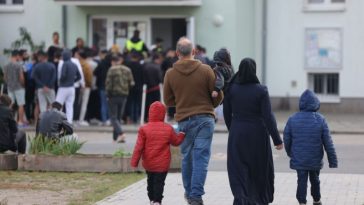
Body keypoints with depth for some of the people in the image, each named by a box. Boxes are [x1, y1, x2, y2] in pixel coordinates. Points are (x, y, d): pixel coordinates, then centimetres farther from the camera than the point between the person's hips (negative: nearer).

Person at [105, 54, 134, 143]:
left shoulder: (112, 70, -11)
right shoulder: (127, 70, 4)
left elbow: (108, 83, -12)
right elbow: (131, 83, 2)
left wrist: (108, 93, 2)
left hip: (114, 95, -5)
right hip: (124, 96, 5)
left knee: (113, 117, 0)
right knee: (119, 117, 14)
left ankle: (120, 133, -21)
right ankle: (115, 137, 15)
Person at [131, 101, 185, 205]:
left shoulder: (144, 129, -8)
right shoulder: (169, 129, -6)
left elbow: (139, 147, -9)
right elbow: (176, 141, 8)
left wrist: (134, 162, -3)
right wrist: (182, 134, 28)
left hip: (148, 164, 2)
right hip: (163, 164, -2)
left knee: (151, 181, 20)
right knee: (159, 182, 0)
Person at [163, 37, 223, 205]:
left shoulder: (170, 74, -1)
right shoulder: (205, 70, -6)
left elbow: (168, 101, 7)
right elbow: (218, 96, -2)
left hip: (183, 120, 2)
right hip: (204, 119, -2)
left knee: (187, 157, 15)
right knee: (201, 157, -2)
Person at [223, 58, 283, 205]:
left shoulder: (231, 89, -5)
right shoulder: (261, 91, -12)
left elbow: (227, 114, 4)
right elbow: (268, 117, -14)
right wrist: (277, 140, -9)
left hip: (237, 134, 1)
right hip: (257, 135, -1)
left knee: (238, 171, 2)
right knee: (259, 169, 17)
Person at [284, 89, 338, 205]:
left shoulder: (292, 119, -7)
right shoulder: (320, 120, -10)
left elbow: (287, 139, 0)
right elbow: (328, 142, -8)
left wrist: (289, 152, 19)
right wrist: (333, 160, 0)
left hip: (298, 160, -1)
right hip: (315, 160, 1)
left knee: (302, 181, 3)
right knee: (315, 179, 20)